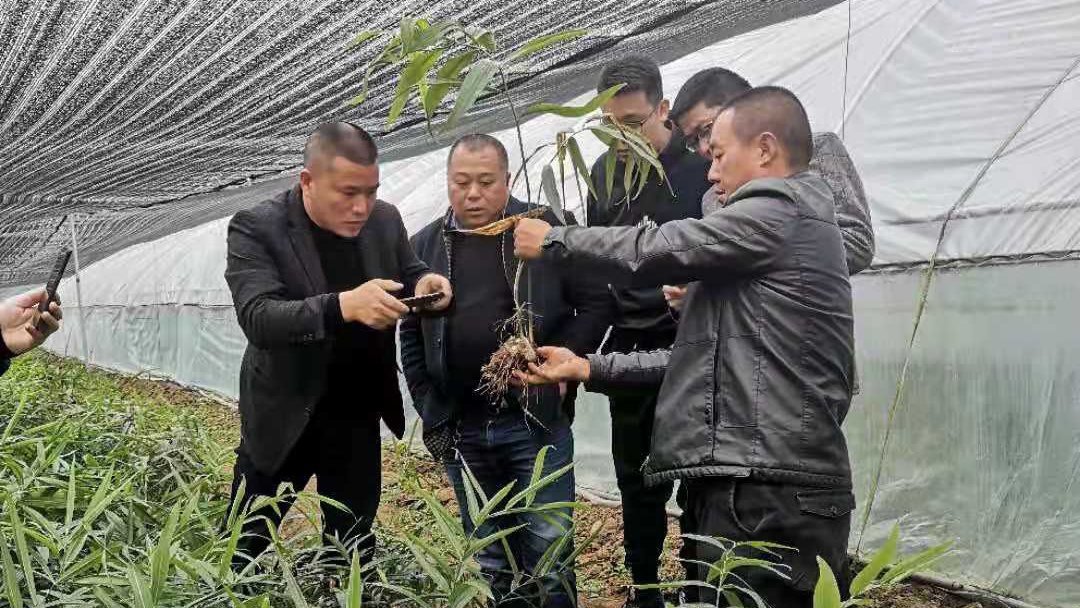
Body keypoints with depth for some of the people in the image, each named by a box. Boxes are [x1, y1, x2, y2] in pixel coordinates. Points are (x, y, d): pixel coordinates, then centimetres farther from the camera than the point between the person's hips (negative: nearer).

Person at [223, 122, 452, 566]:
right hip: (284, 417, -3)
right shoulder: (256, 228, -18)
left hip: (358, 416, 4)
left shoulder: (384, 220, -4)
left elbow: (410, 277, 9)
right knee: (243, 549, 12)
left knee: (354, 549, 17)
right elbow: (257, 317, -29)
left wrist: (425, 284, -17)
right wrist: (343, 305, -45)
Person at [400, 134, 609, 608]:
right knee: (489, 557, 16)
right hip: (460, 430, 3)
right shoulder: (425, 246, 6)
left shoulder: (550, 230, -4)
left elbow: (594, 303, -3)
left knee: (548, 551, 4)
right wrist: (430, 413, 3)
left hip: (536, 421, -3)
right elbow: (411, 338, 9)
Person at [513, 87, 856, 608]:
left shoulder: (781, 213, -7)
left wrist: (553, 240, 5)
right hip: (751, 487, 9)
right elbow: (705, 354, 21)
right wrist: (589, 368, 17)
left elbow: (653, 252, -10)